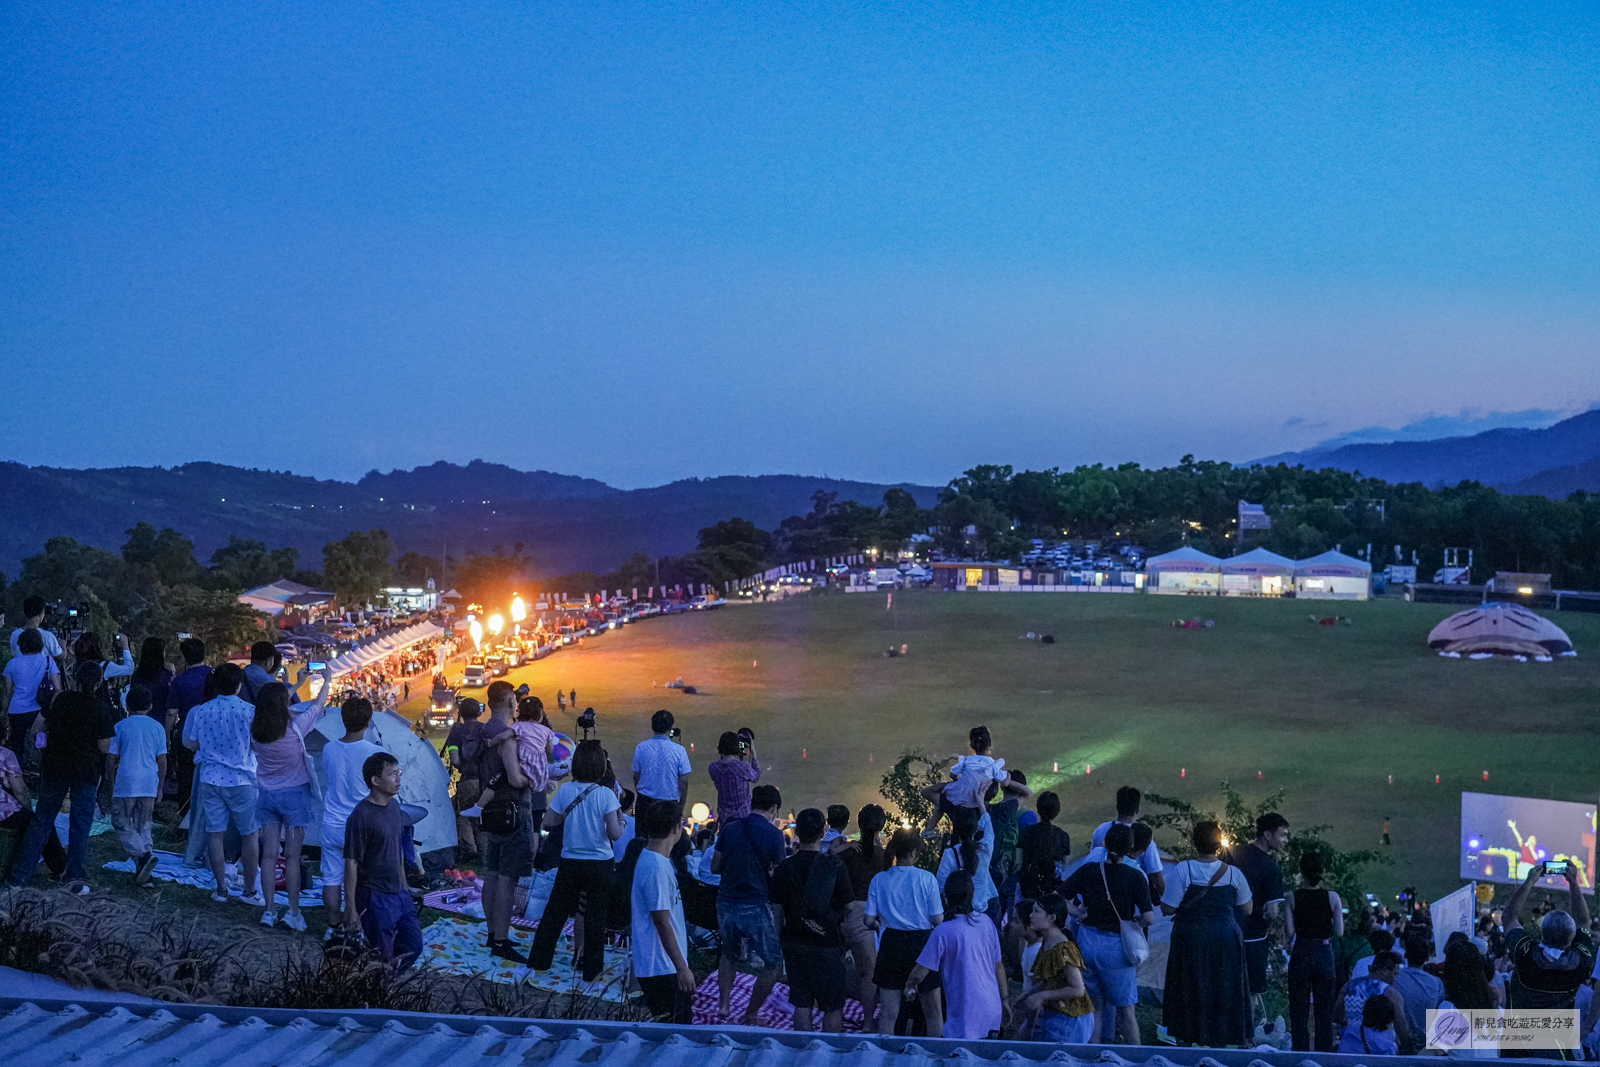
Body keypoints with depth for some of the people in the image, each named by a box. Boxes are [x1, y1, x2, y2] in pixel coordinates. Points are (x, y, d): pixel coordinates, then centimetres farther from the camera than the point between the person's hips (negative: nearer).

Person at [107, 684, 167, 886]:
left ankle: (143, 855, -20)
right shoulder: (157, 728, 6)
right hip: (149, 785, 3)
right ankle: (143, 874, 4)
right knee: (143, 827, 10)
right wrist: (159, 787, 17)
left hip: (126, 783, -3)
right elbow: (162, 761, 7)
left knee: (123, 825, 4)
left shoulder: (120, 727, -1)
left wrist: (111, 784, 12)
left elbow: (111, 759, 0)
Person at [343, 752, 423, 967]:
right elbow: (351, 864, -17)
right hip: (374, 899, -8)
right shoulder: (361, 816, -19)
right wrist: (350, 908, -17)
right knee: (381, 957, -1)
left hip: (399, 894, 8)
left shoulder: (394, 806, 5)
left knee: (413, 947, 11)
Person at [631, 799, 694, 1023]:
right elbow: (662, 923, -23)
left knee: (681, 1027, 16)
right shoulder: (656, 867, -22)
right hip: (662, 968, -10)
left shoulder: (649, 857, 10)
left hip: (666, 966, 10)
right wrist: (682, 967, -20)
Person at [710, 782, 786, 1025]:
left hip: (727, 903, 5)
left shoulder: (729, 829, 2)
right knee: (772, 965, 9)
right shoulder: (773, 835, -11)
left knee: (729, 956, 27)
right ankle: (750, 1016, 12)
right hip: (756, 907, -5)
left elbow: (715, 867, 9)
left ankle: (722, 1007, 21)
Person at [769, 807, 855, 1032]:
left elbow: (777, 910, 1)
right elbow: (847, 908, -5)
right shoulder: (835, 867, -10)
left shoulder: (784, 868, -4)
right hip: (826, 944, -3)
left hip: (794, 944, 3)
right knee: (833, 1008, 7)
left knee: (802, 1006, 10)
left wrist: (780, 939, 13)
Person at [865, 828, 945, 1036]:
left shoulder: (879, 879, -3)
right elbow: (937, 919, -9)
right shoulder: (926, 879, -9)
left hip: (891, 944, 2)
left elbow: (869, 920, -3)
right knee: (932, 1011, 14)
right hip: (922, 944, -1)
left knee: (888, 1014, 7)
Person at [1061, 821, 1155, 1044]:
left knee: (1096, 1005, 15)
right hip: (1117, 944, -3)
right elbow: (1149, 918, -15)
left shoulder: (1087, 871, -3)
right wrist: (1133, 922, 6)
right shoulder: (1135, 877, -10)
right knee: (1125, 1008, 7)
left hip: (1087, 941, 3)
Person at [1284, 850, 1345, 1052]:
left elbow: (1289, 932, -9)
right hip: (1325, 954, 1)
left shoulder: (1291, 898, -8)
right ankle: (1324, 1051, 13)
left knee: (1299, 1009, 8)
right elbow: (1339, 931, -5)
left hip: (1300, 954, -1)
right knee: (1325, 1009, 11)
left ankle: (1301, 1051, 8)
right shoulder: (1332, 897, -7)